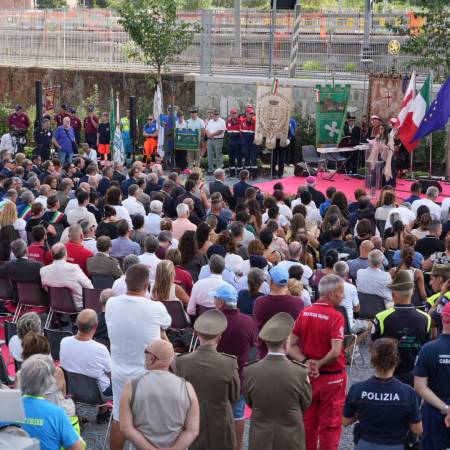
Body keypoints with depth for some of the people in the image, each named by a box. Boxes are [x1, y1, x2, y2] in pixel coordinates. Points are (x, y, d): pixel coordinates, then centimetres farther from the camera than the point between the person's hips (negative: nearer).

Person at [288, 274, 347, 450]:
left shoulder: (304, 313, 0)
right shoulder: (336, 317, -18)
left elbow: (291, 346, -1)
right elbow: (335, 352, -27)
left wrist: (306, 362, -11)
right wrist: (319, 364, -12)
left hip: (308, 376, 5)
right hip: (331, 378, -5)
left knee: (307, 423, 17)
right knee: (330, 425, 7)